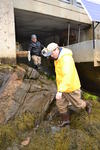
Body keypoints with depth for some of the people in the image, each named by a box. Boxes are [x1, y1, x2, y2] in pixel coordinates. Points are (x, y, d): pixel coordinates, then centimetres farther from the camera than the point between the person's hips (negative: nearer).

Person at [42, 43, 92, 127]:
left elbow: (67, 76, -44)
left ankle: (87, 105, 47)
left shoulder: (66, 59, -33)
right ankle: (66, 120, 29)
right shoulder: (58, 57, -1)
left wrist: (60, 90, -50)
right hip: (62, 86, 8)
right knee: (61, 104, 10)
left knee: (77, 103, 14)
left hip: (71, 86, -8)